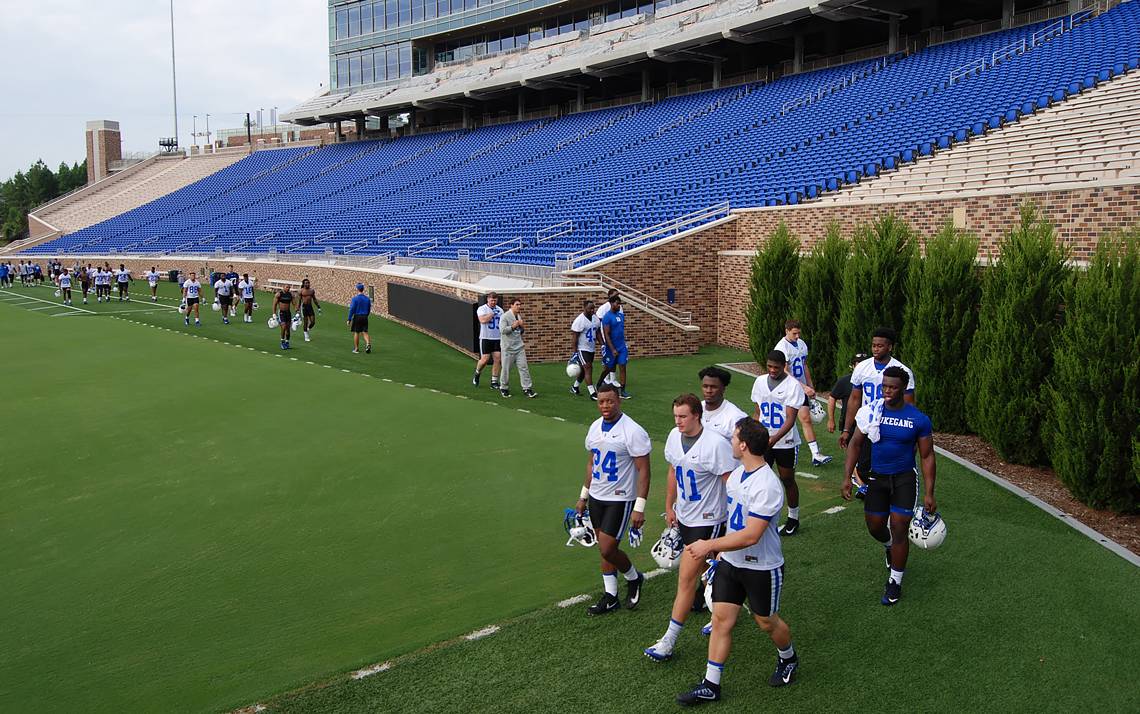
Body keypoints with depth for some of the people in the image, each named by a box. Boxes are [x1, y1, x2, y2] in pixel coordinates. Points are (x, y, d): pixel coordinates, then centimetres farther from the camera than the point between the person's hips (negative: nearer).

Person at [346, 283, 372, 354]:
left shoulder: (355, 298, -10)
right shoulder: (368, 298, 5)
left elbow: (352, 309, -12)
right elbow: (369, 309, 12)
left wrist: (349, 319, -7)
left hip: (357, 317, -4)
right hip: (365, 317, 4)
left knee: (356, 333, 7)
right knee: (365, 332, 6)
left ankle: (356, 349, 12)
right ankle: (368, 343, -19)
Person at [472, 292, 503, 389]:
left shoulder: (500, 310, 13)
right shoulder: (482, 309, -4)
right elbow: (483, 320, -22)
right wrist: (492, 313, -13)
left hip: (497, 338, 4)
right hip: (485, 338, -4)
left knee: (498, 359, -3)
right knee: (485, 359, -7)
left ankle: (494, 382, 4)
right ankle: (477, 374, 23)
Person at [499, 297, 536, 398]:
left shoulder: (519, 316, 13)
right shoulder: (505, 316, -9)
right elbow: (502, 330, -19)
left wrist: (522, 327, 1)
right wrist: (513, 326, -20)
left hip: (519, 347, 6)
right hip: (508, 348, -6)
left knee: (524, 367, -1)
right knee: (506, 368, 2)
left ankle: (527, 388, 0)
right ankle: (504, 388, 19)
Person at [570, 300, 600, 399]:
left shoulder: (595, 318, 5)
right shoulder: (579, 321, -18)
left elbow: (597, 333, 16)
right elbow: (574, 337, -17)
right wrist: (574, 352, -19)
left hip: (591, 349, 8)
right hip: (582, 349, -8)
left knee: (584, 370, 17)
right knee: (588, 368, -12)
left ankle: (575, 387, 36)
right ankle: (592, 393, -12)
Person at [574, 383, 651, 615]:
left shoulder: (633, 431, -17)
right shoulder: (595, 427, 5)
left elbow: (643, 470, -17)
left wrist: (639, 508, -21)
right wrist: (584, 496, 18)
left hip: (620, 499, -7)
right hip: (597, 497, 7)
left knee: (607, 550, -8)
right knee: (605, 548, 12)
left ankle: (634, 578, 20)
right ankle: (610, 598, 24)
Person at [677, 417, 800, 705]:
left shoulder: (767, 486, -28)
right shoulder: (736, 473, 1)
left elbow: (751, 536, -31)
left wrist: (710, 545, -26)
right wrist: (721, 549, 19)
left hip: (761, 568, -7)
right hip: (730, 562, 7)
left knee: (766, 621, 13)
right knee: (721, 619, 5)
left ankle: (788, 659, 44)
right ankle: (710, 686, 12)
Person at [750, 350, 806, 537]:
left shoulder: (793, 385, -12)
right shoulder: (760, 382, 5)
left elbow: (790, 419, -18)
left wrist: (774, 438, -31)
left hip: (785, 442, -4)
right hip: (763, 441, 4)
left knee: (787, 479, 8)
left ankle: (793, 518, 24)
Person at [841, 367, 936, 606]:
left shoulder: (919, 419, -11)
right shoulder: (872, 411, -6)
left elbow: (927, 456, -5)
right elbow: (856, 444, 2)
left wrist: (929, 493, -9)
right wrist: (847, 477, -6)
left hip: (904, 478, -3)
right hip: (877, 477, 3)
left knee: (899, 528, -7)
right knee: (875, 526, 10)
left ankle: (895, 582, 9)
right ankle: (890, 547, 48)